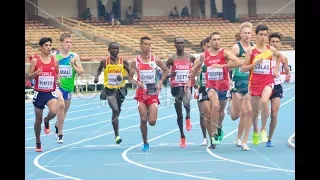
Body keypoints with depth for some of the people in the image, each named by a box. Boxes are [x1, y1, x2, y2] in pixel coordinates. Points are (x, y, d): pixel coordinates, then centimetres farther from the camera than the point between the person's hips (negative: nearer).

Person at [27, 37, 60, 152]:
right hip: (39, 93, -1)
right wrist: (36, 73, -23)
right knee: (38, 120, 8)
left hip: (51, 92, 1)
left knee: (53, 112, -28)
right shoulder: (35, 61, -4)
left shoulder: (54, 60, 2)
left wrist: (58, 80, -7)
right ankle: (38, 142, 27)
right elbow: (29, 77, -2)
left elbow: (57, 73, 15)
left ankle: (47, 121, 9)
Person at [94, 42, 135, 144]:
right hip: (109, 89, -2)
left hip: (120, 89, 2)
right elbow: (99, 70, 12)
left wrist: (125, 77, -17)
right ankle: (117, 135, -14)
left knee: (117, 111, 16)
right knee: (115, 111, -16)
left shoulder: (123, 61, -5)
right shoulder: (104, 61, -6)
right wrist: (97, 77, -6)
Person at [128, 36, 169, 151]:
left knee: (152, 122, -7)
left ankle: (150, 112, 30)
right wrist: (136, 83, -15)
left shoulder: (155, 60, -1)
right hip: (141, 93, 0)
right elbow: (130, 77, 5)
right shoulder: (135, 62, -1)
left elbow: (166, 70, 11)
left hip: (153, 93, 0)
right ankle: (145, 143, 11)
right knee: (143, 120, -6)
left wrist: (160, 82, -1)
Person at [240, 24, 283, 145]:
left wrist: (276, 69, 17)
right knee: (255, 110, 9)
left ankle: (263, 129, -15)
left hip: (268, 81, 0)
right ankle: (255, 132, 36)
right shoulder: (251, 51, -4)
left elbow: (280, 56, 27)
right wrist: (255, 63, -18)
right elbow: (243, 68, -4)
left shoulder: (271, 50, 3)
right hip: (255, 82, 0)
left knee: (264, 101, -30)